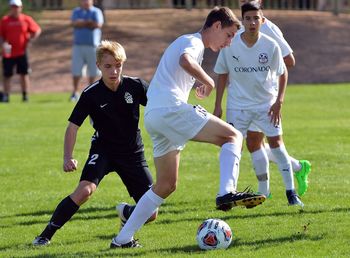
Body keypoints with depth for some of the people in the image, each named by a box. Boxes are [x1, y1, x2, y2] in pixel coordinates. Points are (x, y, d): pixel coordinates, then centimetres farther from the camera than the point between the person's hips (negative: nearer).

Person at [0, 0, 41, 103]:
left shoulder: (26, 19, 1)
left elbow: (37, 30, 8)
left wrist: (30, 41, -3)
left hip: (22, 52, 0)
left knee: (24, 74, 2)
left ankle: (25, 96, 8)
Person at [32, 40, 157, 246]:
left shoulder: (135, 86, -11)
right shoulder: (91, 95, -14)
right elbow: (73, 126, -10)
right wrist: (68, 157, -21)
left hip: (133, 154, 2)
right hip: (103, 150, -2)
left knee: (150, 214, -4)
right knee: (85, 190, -30)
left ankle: (126, 213, 33)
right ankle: (46, 235, -18)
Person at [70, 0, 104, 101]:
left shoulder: (96, 12, 4)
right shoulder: (76, 12, 11)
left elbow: (98, 25, -13)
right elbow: (74, 23, -7)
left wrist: (82, 23, -5)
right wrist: (89, 23, -9)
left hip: (92, 46, -1)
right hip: (78, 45, 1)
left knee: (93, 70, 2)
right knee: (76, 70, -5)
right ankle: (75, 92, 1)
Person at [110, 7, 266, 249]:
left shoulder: (187, 42, 31)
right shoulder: (194, 41, 0)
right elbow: (185, 60, -23)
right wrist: (208, 81, -10)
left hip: (152, 117, 10)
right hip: (171, 108, -10)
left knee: (167, 185, 16)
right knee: (233, 136, -11)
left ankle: (123, 239, 14)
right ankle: (227, 193, -33)